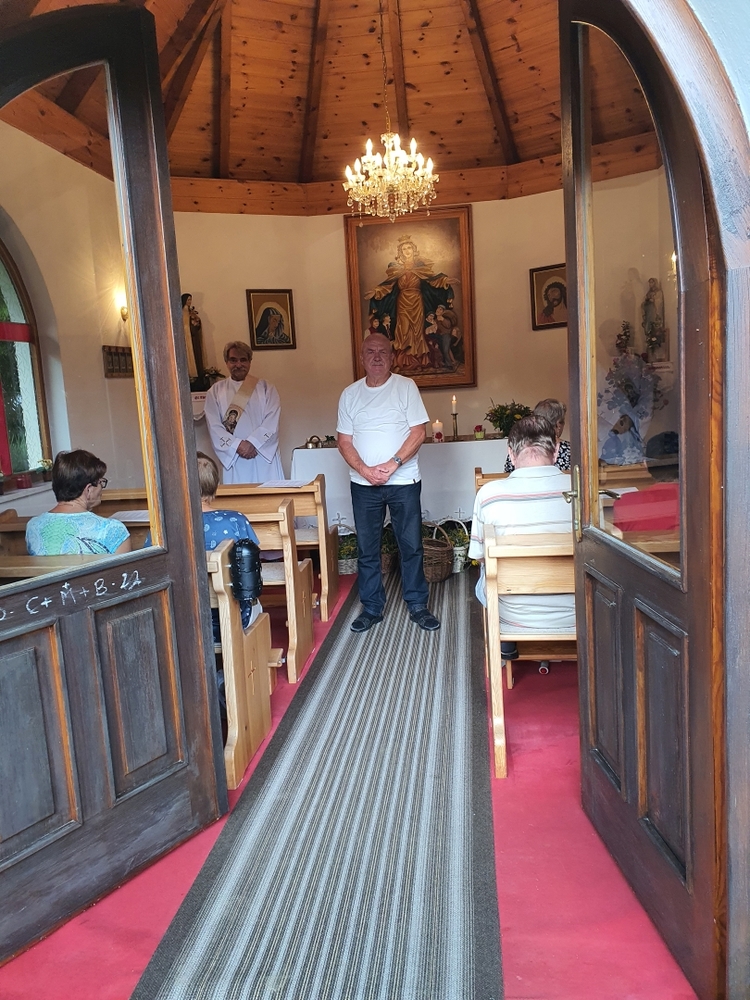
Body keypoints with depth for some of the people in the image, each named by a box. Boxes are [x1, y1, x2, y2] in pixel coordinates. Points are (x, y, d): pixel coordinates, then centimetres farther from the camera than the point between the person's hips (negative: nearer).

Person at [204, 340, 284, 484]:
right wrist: (237, 445, -13)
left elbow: (272, 420, -3)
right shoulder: (216, 391, 9)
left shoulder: (265, 387, 8)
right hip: (233, 458, 0)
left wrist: (253, 443, -15)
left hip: (264, 457, 0)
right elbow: (214, 426, 0)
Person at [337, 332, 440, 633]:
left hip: (403, 481, -2)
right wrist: (364, 470, -13)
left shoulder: (406, 387, -1)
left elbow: (418, 431, -7)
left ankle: (417, 605, 19)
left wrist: (392, 465, -17)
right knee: (367, 549, 8)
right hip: (363, 484, 2)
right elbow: (344, 441, 4)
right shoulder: (350, 394, 6)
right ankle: (371, 608, 21)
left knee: (411, 545, 5)